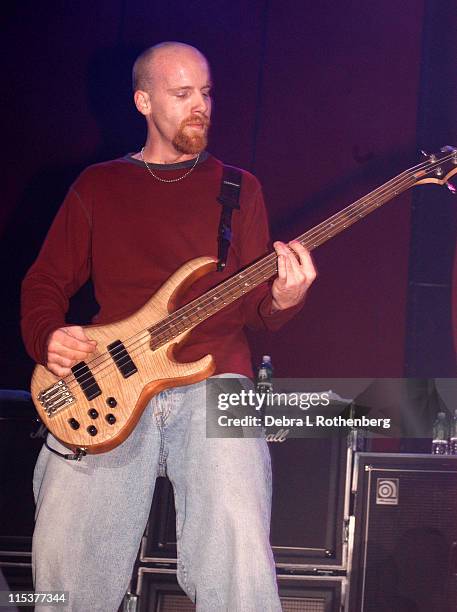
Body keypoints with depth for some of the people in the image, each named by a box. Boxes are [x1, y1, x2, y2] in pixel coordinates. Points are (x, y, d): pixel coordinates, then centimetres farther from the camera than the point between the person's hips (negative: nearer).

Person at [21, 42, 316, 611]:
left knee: (238, 539, -27)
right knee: (62, 556, -16)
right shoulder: (96, 186, 17)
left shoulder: (238, 189, 16)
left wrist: (281, 300, -11)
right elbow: (43, 283, 17)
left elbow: (255, 307, 12)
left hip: (213, 382, 0)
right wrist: (47, 338, -4)